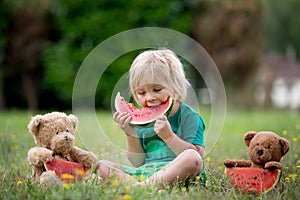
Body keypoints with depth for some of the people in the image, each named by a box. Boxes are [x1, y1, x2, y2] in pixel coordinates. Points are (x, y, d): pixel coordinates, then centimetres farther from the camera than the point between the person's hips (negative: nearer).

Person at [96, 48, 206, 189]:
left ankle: (141, 186, -36)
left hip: (177, 174, -5)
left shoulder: (188, 116, -1)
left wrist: (169, 136, -20)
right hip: (145, 172, 5)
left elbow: (197, 156, -12)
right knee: (101, 166, -3)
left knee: (192, 157, -37)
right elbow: (138, 163, 13)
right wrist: (131, 134, -1)